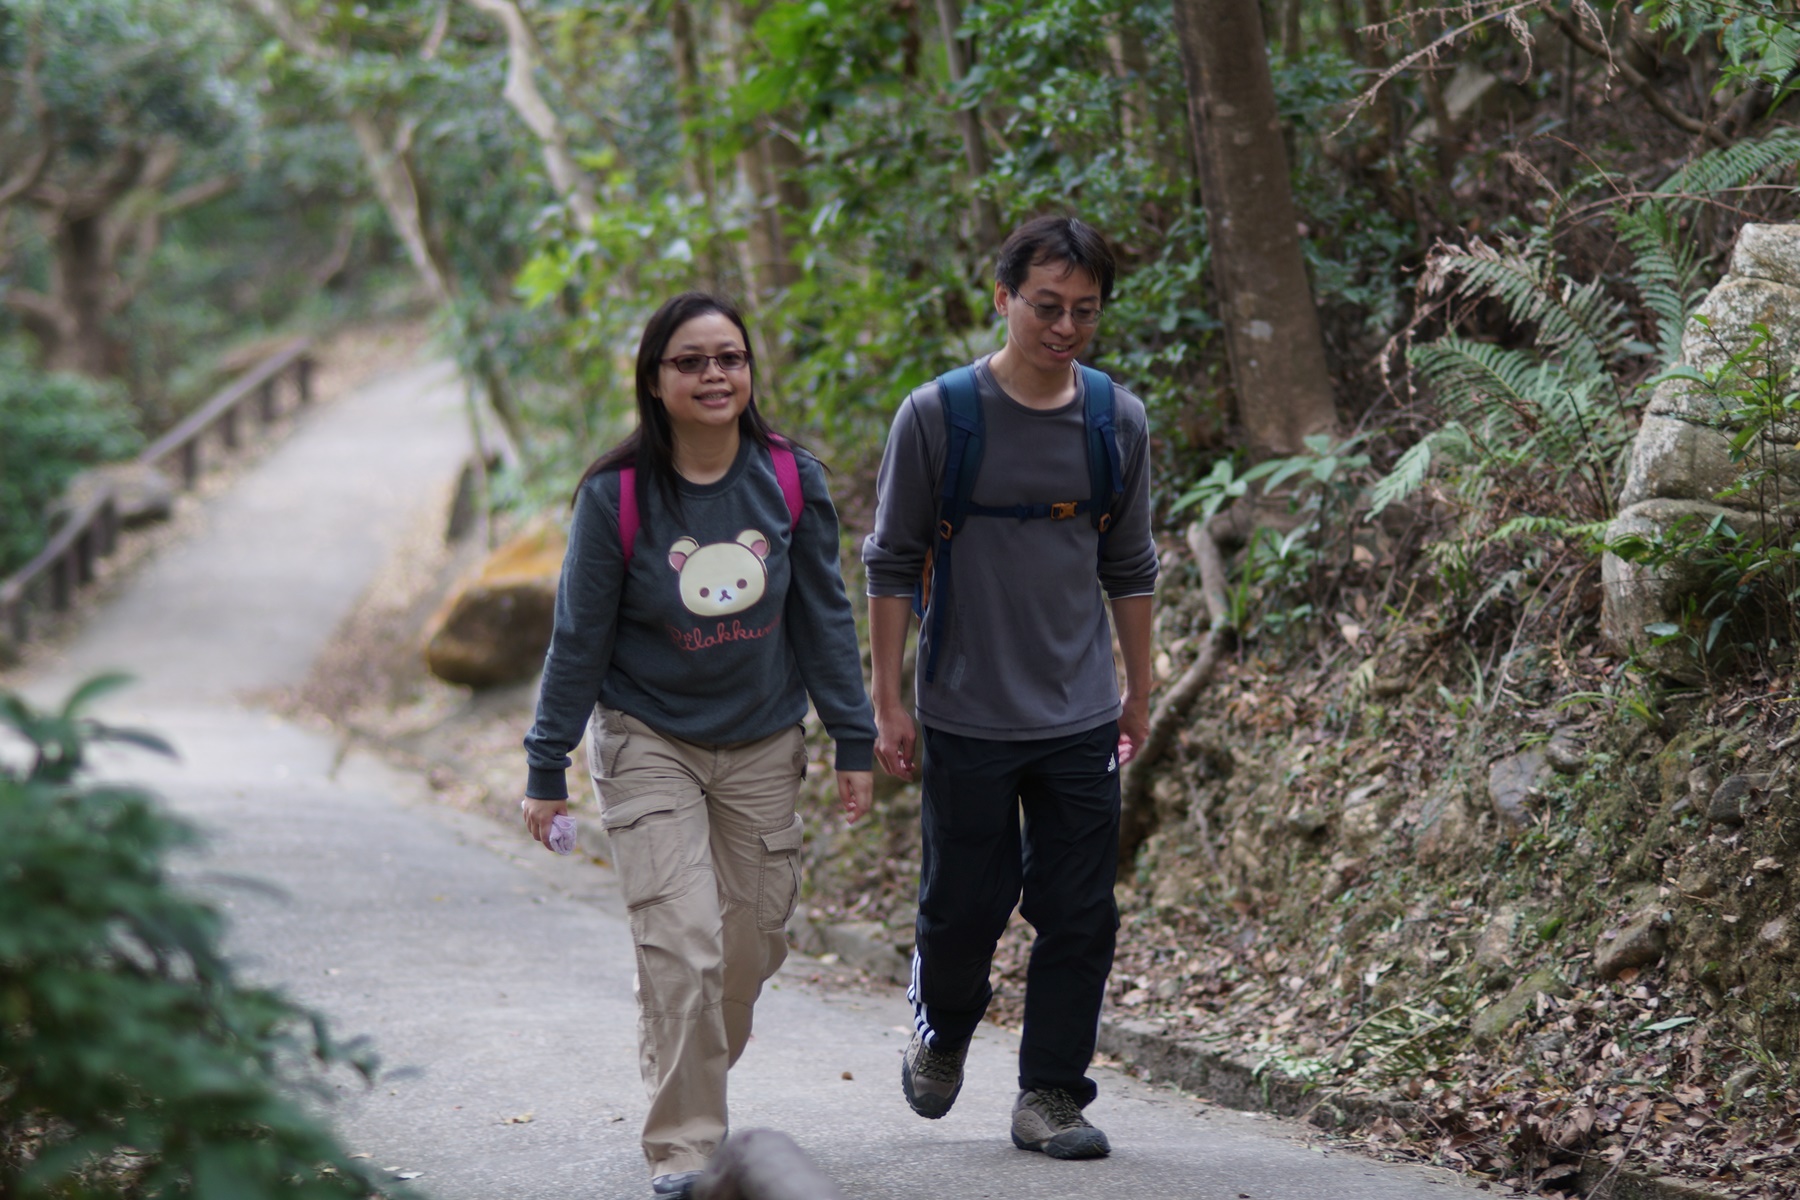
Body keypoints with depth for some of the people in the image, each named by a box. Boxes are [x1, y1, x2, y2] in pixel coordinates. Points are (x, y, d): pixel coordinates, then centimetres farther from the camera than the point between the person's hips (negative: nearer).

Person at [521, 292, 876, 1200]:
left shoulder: (793, 481, -5)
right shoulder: (616, 496, -13)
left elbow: (824, 616, 4)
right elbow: (579, 638, -6)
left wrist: (853, 741, 3)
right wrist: (548, 769, -4)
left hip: (763, 748, 3)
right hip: (648, 743, -3)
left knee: (751, 946, 7)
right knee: (682, 945, -14)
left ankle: (690, 1083, 31)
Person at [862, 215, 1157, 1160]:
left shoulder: (1119, 423, 2)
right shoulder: (936, 417, -8)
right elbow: (890, 566, -2)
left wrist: (1139, 691, 16)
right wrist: (888, 708, -4)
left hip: (1081, 723, 3)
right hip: (967, 721, -3)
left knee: (1078, 916, 2)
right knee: (965, 906, 5)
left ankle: (1050, 1097, 13)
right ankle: (941, 1030, 35)